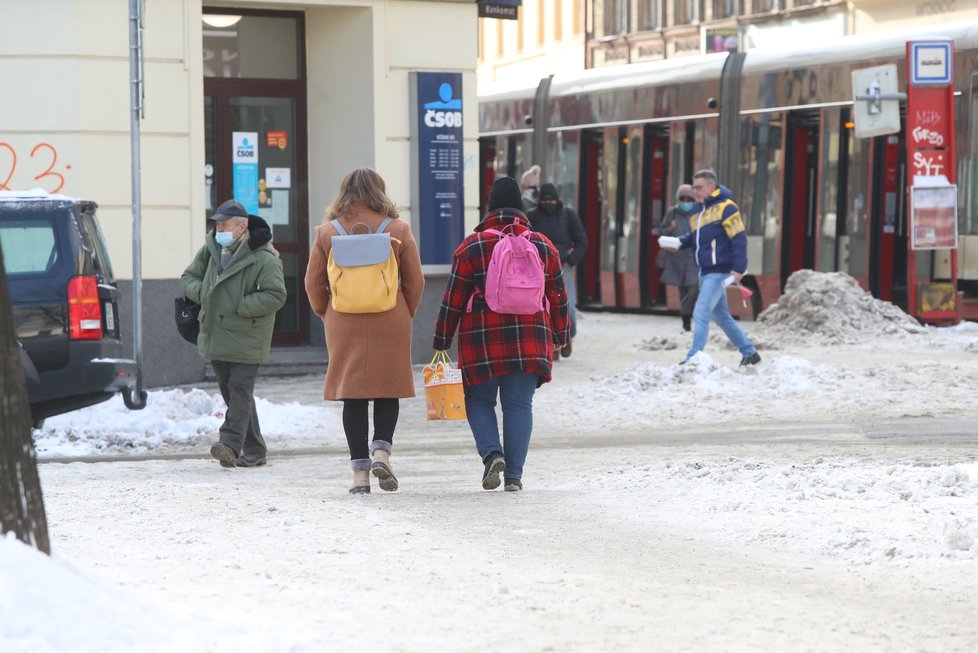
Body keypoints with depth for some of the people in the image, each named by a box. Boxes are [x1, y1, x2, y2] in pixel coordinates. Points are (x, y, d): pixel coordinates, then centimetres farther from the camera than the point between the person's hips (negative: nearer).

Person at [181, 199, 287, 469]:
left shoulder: (263, 259, -14)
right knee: (231, 391, 11)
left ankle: (231, 443, -19)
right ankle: (254, 450, 19)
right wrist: (203, 293, -3)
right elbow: (188, 278, 18)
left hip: (246, 336, -7)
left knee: (240, 389, -12)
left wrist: (241, 307, -20)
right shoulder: (211, 250, 8)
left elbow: (275, 295, -18)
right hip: (216, 334, 7)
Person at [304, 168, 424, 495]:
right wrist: (405, 315, 16)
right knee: (388, 390, 11)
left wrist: (326, 315, 17)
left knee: (353, 396, 5)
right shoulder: (398, 230, -1)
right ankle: (381, 450, -8)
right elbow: (415, 281, 3)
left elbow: (313, 284, 4)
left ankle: (360, 471, 4)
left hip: (344, 322, 1)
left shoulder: (327, 232, 1)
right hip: (390, 323, -1)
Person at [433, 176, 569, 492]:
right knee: (519, 405, 5)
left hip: (483, 340, -2)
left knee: (479, 400, 12)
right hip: (530, 342, 2)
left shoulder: (471, 246, -3)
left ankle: (492, 453, -10)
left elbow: (453, 298, -2)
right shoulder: (543, 246, 6)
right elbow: (557, 296, 12)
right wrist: (561, 335, 24)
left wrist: (442, 340, 5)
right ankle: (514, 475, 0)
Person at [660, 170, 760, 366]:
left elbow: (739, 239, -15)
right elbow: (694, 237, 21)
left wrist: (739, 269, -21)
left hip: (719, 272, -10)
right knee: (721, 315, 16)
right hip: (706, 272, 10)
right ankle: (749, 352, 26)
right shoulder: (699, 210, 16)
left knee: (701, 314, -13)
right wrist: (679, 243, 0)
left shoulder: (725, 207, -11)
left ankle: (693, 358, -11)